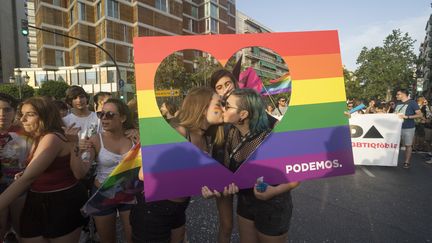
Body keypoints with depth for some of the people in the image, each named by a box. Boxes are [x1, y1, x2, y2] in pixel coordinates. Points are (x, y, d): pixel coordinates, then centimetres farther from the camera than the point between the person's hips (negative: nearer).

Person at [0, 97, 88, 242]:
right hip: (36, 203, 9)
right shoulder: (39, 139, 10)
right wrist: (22, 175, 3)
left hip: (64, 204, -8)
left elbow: (28, 177, -29)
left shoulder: (53, 138, -20)